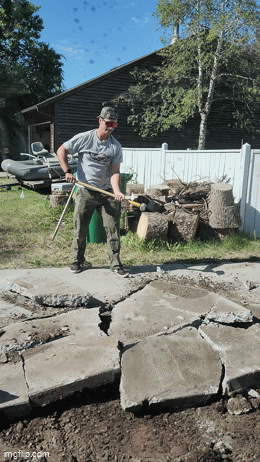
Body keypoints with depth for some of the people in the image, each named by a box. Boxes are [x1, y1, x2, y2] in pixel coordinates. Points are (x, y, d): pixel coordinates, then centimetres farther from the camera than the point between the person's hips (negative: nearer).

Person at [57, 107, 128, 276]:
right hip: (86, 191, -1)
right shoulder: (84, 138, -5)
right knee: (80, 227, 4)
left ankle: (116, 263, 9)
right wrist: (67, 171, -10)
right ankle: (78, 261, 22)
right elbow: (61, 150, 2)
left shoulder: (116, 146, 0)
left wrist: (117, 191, -23)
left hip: (107, 192, 2)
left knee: (113, 227, -2)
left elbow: (115, 172, -6)